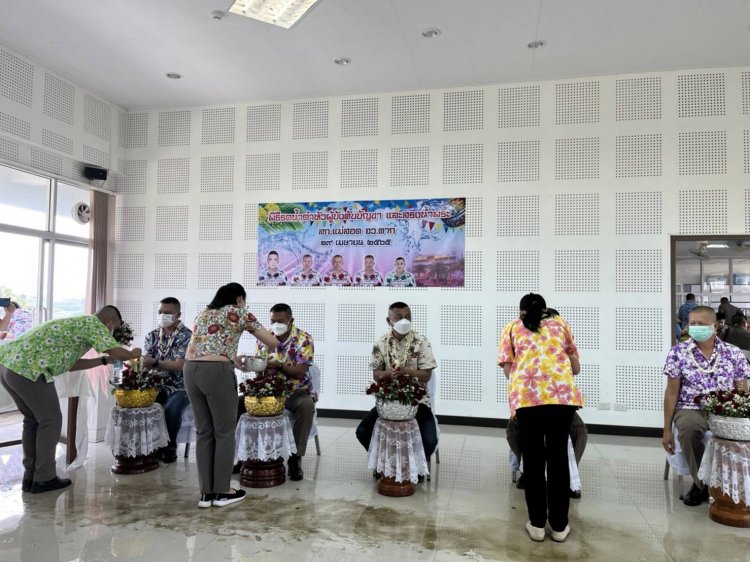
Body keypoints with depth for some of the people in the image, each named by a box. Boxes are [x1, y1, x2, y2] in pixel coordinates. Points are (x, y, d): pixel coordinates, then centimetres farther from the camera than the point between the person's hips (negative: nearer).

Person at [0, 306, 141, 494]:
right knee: (50, 420, 4)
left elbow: (70, 364, 29)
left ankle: (30, 477, 27)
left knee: (33, 419, 20)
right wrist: (133, 354, 13)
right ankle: (44, 478, 12)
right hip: (27, 368, -10)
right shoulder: (94, 323, -1)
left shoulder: (76, 323, 27)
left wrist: (104, 360, 31)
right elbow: (118, 353, -8)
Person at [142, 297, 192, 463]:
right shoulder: (152, 335, 8)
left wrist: (155, 363, -34)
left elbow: (180, 365, -20)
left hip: (180, 387, -4)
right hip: (157, 386, 4)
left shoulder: (186, 335, -9)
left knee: (171, 409, -32)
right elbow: (144, 361, -1)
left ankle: (170, 446, -4)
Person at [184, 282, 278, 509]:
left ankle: (206, 492, 18)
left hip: (190, 370, 6)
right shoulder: (240, 313, 9)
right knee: (224, 432, 6)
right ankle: (223, 492, 14)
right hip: (216, 372, -6)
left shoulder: (203, 313, 26)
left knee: (203, 432, 13)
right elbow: (273, 342, 13)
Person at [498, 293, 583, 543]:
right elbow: (575, 366, 30)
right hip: (562, 391, 1)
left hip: (527, 393, -1)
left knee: (532, 457, 11)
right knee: (558, 456, 11)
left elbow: (508, 367, 13)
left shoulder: (512, 327, 22)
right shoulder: (560, 323, 27)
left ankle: (537, 524, 17)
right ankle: (559, 525, 20)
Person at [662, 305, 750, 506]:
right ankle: (702, 483, -11)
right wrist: (667, 430, -2)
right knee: (688, 429, -35)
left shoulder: (733, 353, 4)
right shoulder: (678, 352, -1)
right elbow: (672, 392, 1)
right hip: (691, 409, -1)